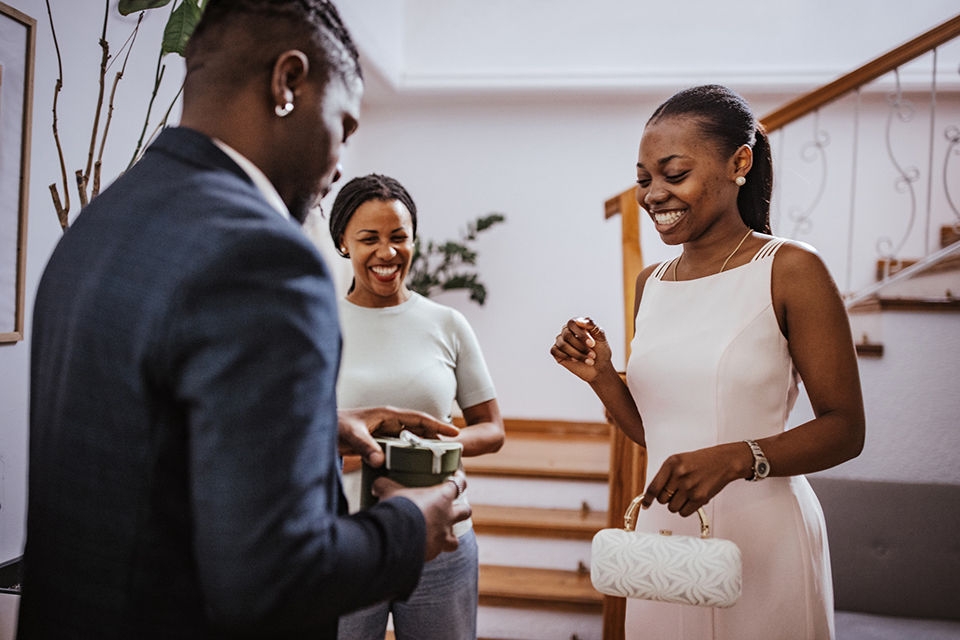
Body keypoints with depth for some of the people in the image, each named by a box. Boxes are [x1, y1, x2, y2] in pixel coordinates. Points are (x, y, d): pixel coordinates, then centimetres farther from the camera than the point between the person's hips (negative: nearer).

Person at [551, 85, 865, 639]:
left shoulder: (789, 270, -9)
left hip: (761, 538, -5)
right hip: (662, 532, 5)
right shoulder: (651, 283, 9)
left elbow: (846, 428, -10)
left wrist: (735, 458, -24)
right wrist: (601, 376, -3)